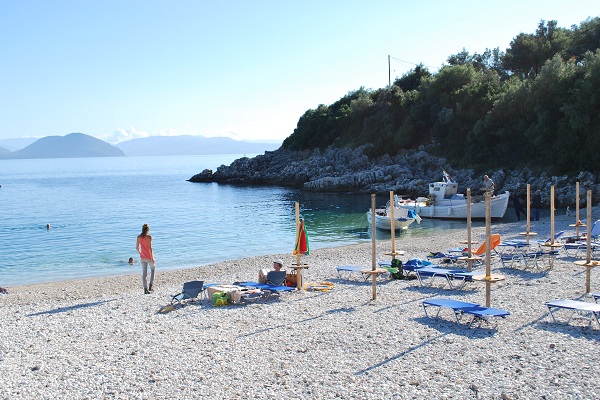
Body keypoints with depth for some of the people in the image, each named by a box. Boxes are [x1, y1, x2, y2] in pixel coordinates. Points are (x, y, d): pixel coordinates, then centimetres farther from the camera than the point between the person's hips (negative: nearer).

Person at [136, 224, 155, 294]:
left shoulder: (139, 237, -1)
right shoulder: (149, 237, -15)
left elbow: (137, 247, 3)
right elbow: (150, 248, -19)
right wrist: (152, 258, -15)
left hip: (142, 257, 4)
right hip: (149, 257, -3)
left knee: (144, 273, 8)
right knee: (152, 270, 19)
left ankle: (145, 289, 6)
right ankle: (151, 285, 8)